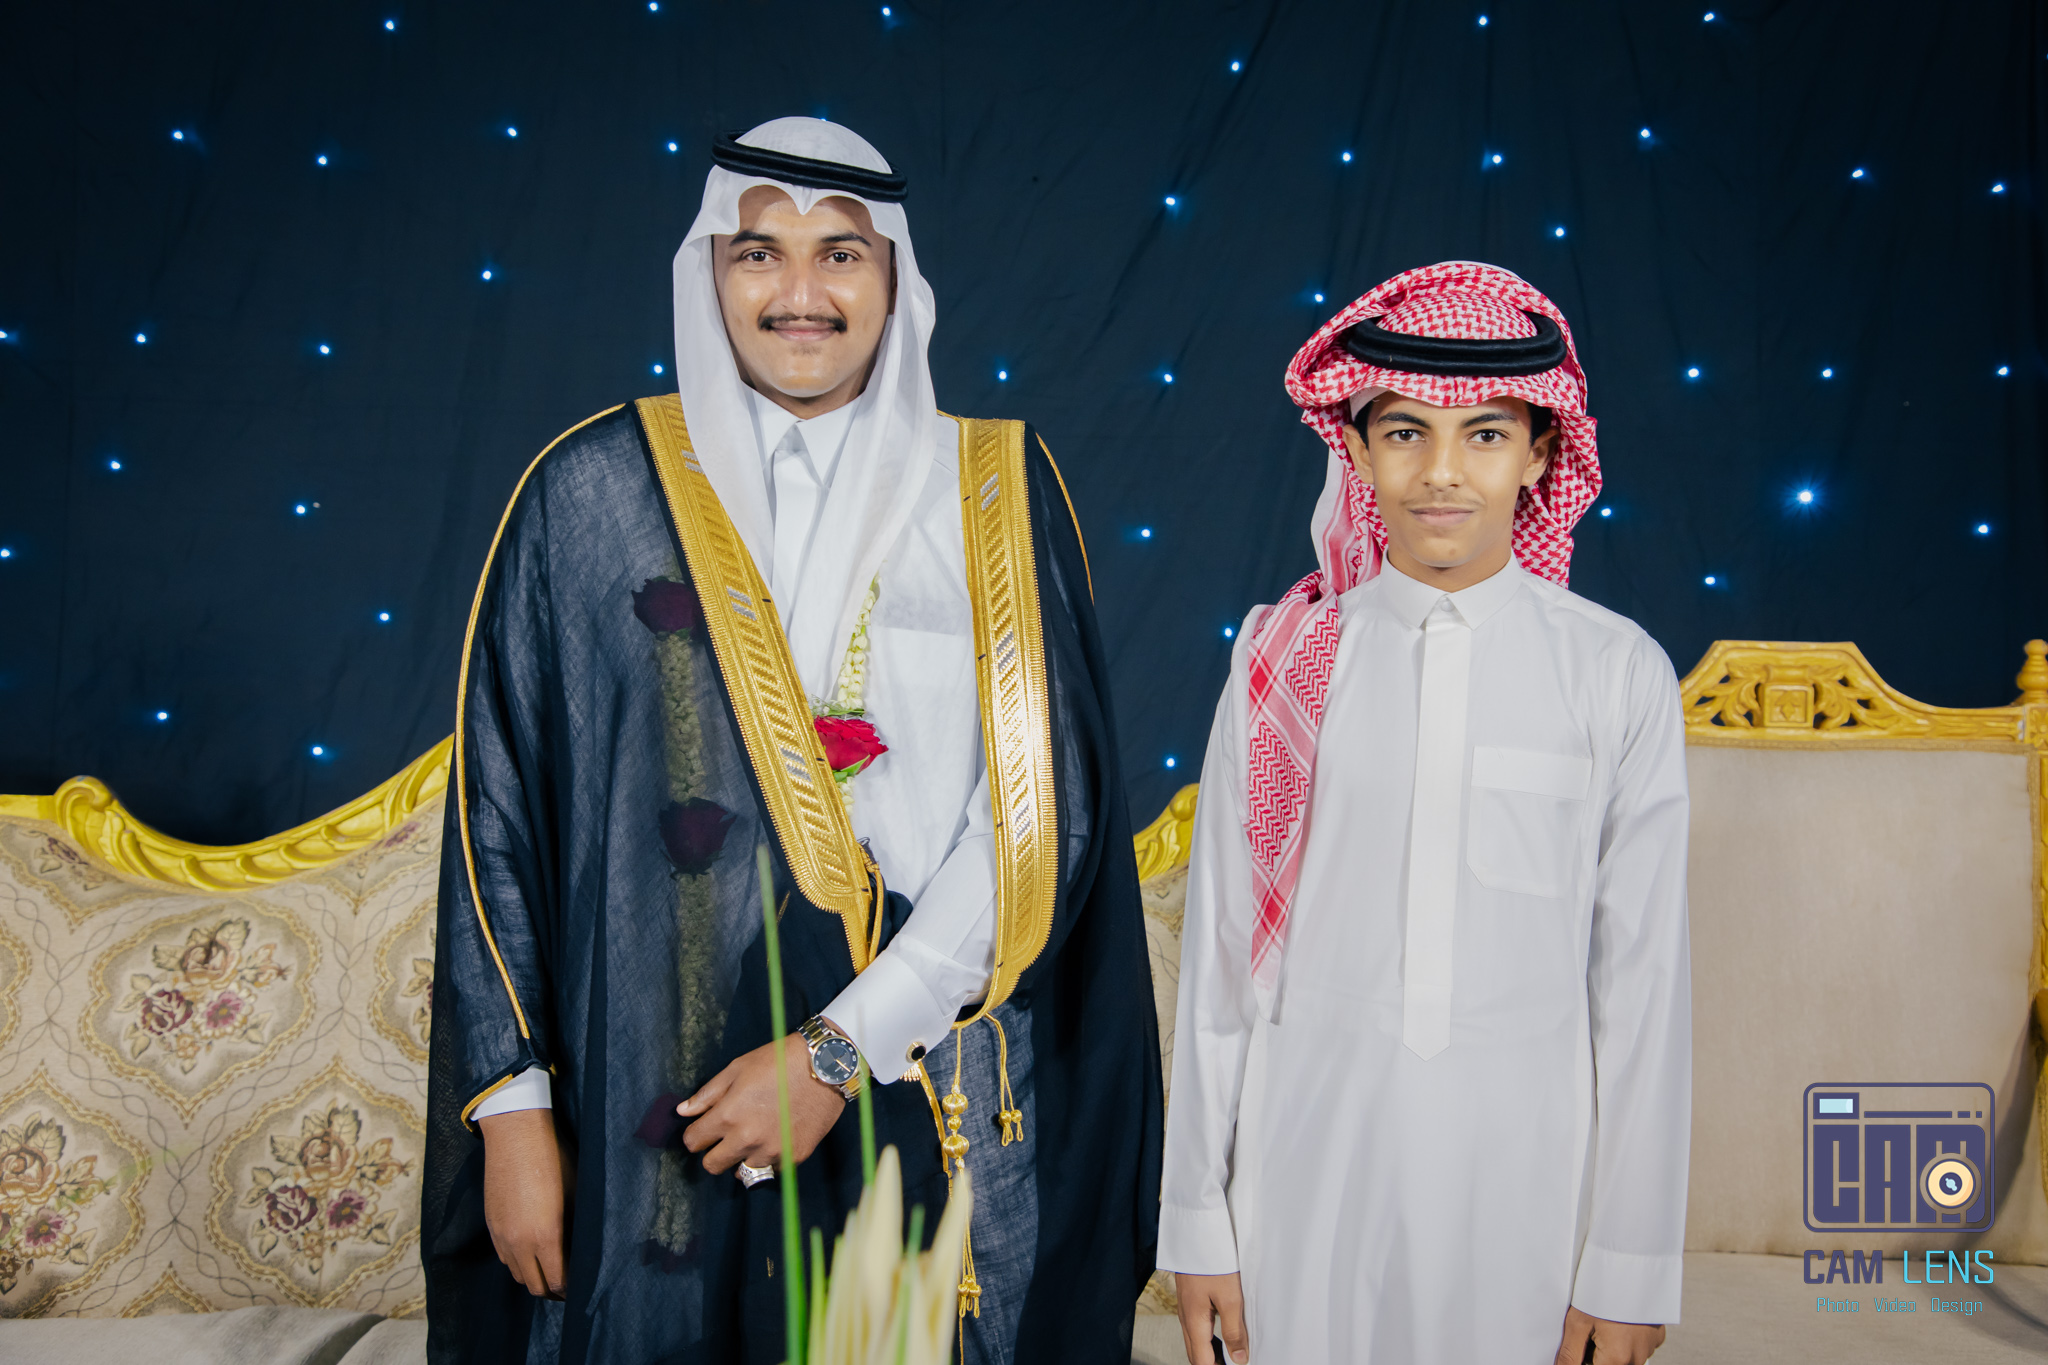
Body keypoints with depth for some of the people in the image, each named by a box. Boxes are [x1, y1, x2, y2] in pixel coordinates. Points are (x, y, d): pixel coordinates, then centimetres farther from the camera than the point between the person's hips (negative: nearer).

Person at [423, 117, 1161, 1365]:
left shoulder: (998, 491, 0)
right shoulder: (597, 489, 0)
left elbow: (1043, 810, -7)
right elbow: (499, 809, 2)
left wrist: (843, 1051, -13)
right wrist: (512, 1108, -1)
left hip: (941, 1112, 0)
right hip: (656, 1120, 0)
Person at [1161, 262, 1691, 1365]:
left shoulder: (1617, 674, -4)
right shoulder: (1284, 656, -2)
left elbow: (1642, 974, -2)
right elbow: (1219, 944, 0)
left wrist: (1631, 1266, 0)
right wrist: (1197, 1218, 2)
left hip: (1526, 1160, 0)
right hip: (1310, 1150, 1)